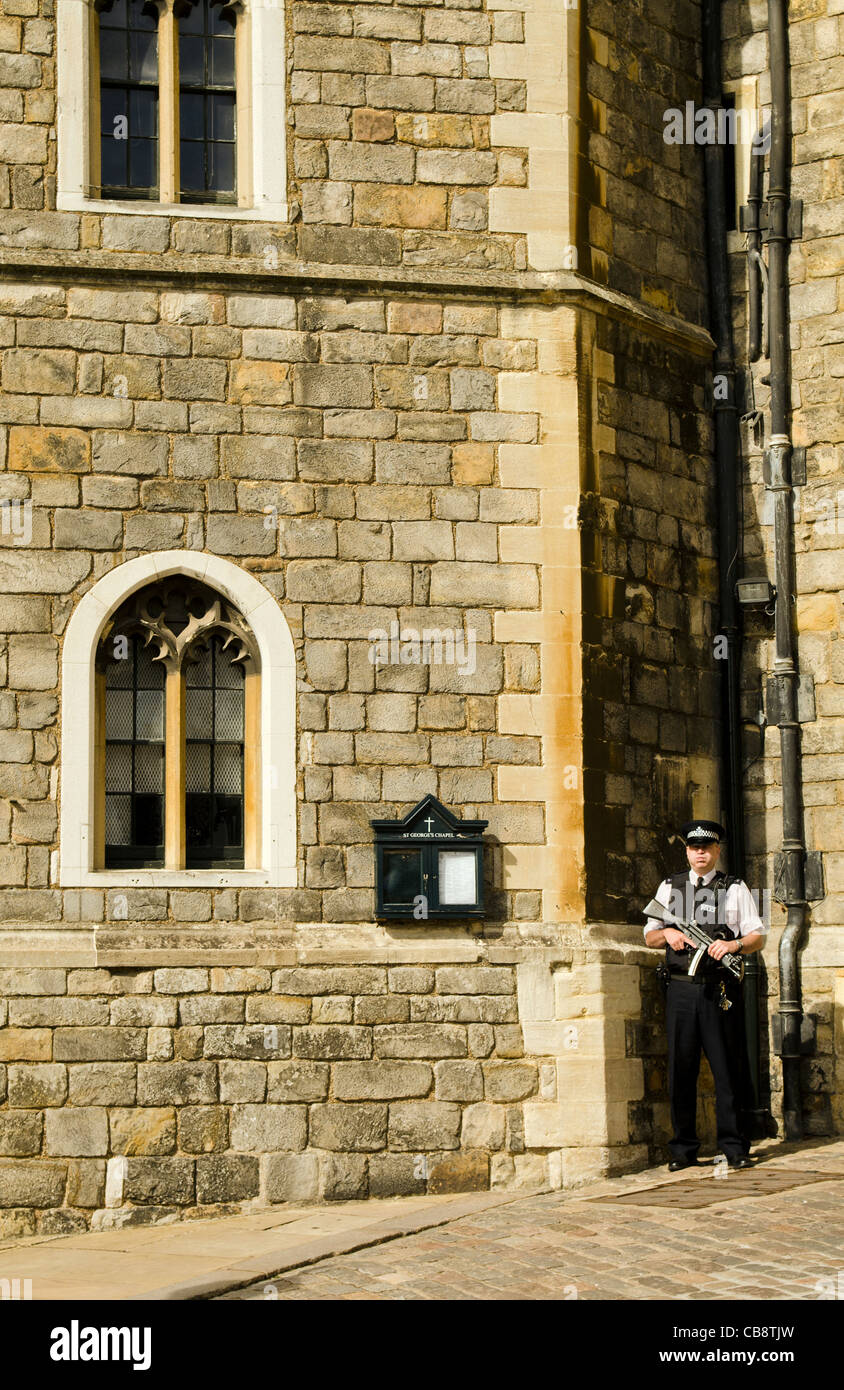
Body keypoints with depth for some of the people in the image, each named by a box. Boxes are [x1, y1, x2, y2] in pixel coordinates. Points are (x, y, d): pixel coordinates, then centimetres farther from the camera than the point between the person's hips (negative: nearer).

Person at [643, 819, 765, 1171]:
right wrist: (667, 934, -4)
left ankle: (734, 1147, 5)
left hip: (720, 990, -2)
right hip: (681, 988, 2)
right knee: (681, 1069, 2)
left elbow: (758, 937, 5)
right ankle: (683, 1150, 9)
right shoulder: (669, 887, 16)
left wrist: (734, 944, -15)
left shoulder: (735, 889, 9)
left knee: (727, 1069, -2)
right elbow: (649, 936, 18)